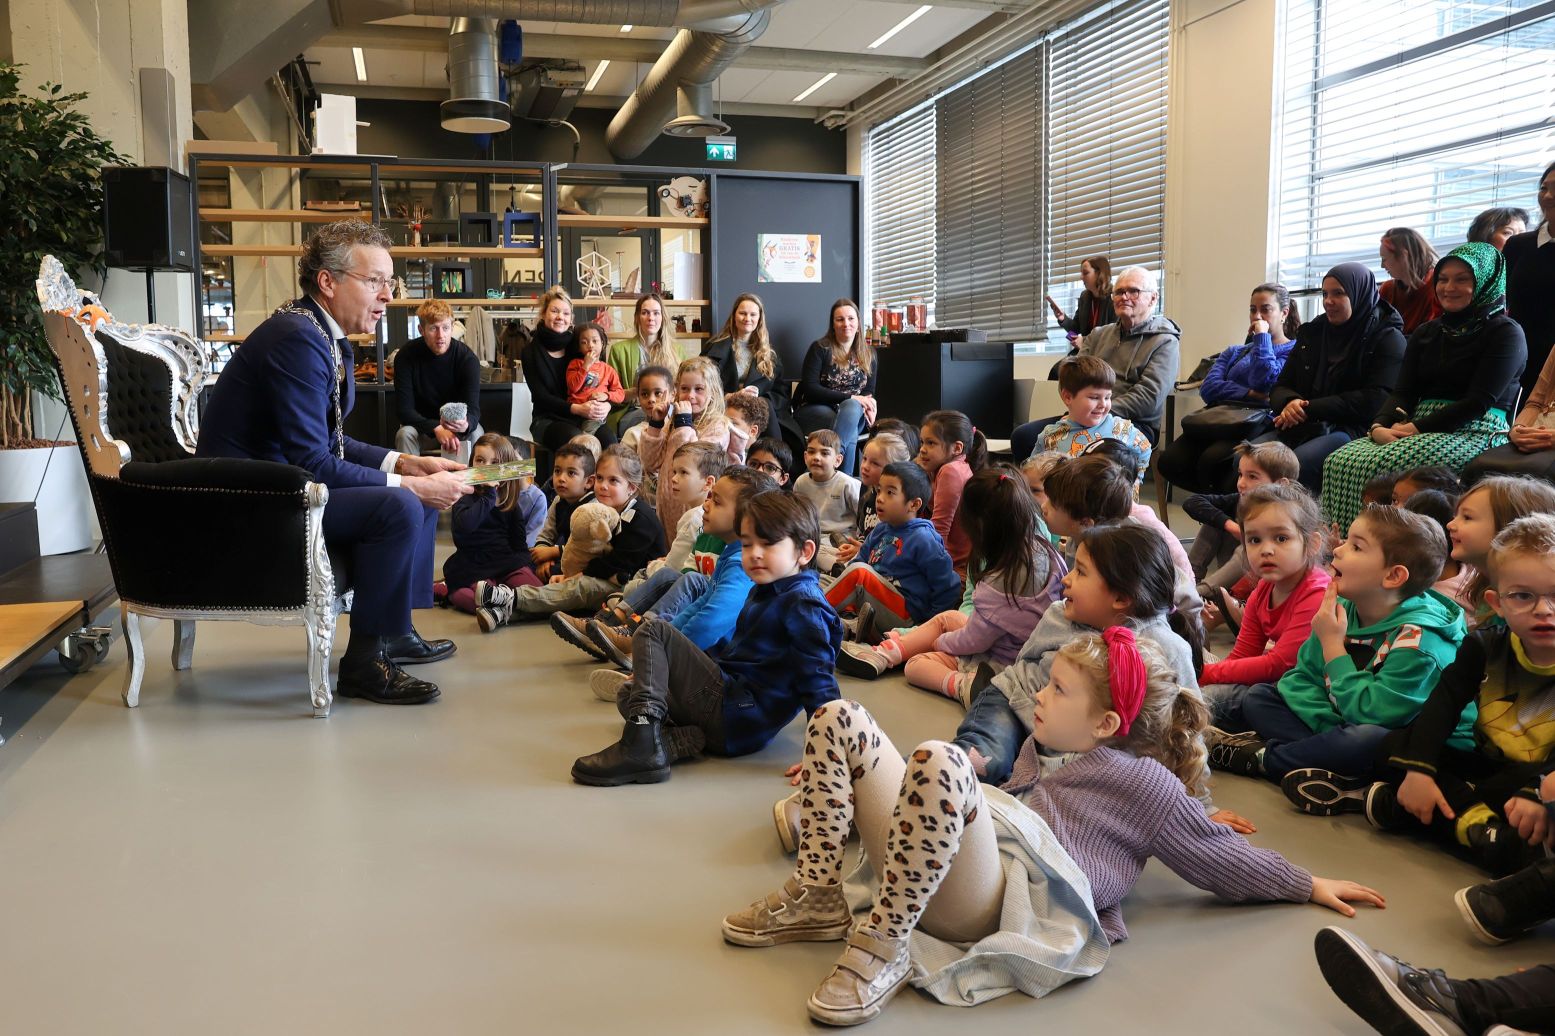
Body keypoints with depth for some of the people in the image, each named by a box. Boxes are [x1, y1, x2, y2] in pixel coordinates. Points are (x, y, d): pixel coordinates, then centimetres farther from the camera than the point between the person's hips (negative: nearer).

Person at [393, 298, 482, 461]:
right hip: (421, 426, 0)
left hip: (457, 425, 0)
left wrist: (466, 424, -49)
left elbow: (473, 410, -24)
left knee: (476, 434, -30)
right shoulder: (406, 356, -16)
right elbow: (404, 409, -19)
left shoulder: (467, 357, -17)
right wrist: (437, 429, -35)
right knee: (405, 434, -31)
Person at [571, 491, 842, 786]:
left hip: (738, 719, -11)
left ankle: (642, 746, -23)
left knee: (653, 630, -12)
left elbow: (818, 678, -21)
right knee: (626, 694, 20)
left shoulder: (803, 604, -13)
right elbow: (731, 646, 27)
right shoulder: (763, 593, 19)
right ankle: (685, 740, -7)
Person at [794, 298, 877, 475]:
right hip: (813, 411, -3)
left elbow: (869, 392, 11)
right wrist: (850, 397, -19)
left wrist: (866, 406, -17)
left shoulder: (869, 354, 12)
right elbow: (809, 389, -11)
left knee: (851, 408, -36)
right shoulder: (820, 348, -1)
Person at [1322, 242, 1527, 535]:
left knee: (1381, 466, -35)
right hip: (1420, 429, 6)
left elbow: (1480, 401, -9)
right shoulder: (1426, 333, 22)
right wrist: (1380, 426, -11)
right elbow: (1403, 391, 11)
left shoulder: (1505, 333, 2)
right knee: (1340, 462, -24)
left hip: (1474, 432, -6)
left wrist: (1417, 428, -16)